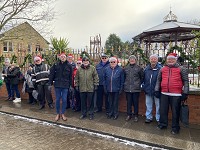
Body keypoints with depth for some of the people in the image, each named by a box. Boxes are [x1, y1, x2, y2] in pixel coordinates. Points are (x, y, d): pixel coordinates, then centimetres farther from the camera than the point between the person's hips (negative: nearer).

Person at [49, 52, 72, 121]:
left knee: (64, 100, 5)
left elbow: (70, 77, 4)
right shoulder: (56, 65, 1)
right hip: (57, 85, 0)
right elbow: (51, 74, 2)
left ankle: (63, 114, 21)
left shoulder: (69, 66, 1)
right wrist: (50, 83, -2)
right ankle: (58, 114, 23)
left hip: (65, 85, 0)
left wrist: (71, 85, 3)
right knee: (57, 99, 8)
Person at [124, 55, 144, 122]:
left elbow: (142, 77, 5)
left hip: (136, 88, -2)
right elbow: (124, 77, 18)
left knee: (135, 102, 7)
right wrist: (125, 84, 10)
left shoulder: (139, 68, -1)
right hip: (127, 88, 3)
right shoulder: (126, 68, 8)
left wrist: (139, 84, 2)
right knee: (129, 102, 11)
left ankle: (136, 115, 21)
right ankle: (129, 114, 24)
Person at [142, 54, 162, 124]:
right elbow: (143, 79, 12)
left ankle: (158, 119, 22)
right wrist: (144, 87, 7)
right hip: (148, 91, 4)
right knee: (148, 105, 14)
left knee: (158, 105, 8)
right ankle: (149, 117, 27)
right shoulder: (146, 68, 6)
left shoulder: (160, 68, -9)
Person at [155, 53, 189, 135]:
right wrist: (157, 90, 11)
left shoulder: (181, 69, 2)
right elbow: (158, 80, 15)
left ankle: (175, 127, 22)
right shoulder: (162, 69, 10)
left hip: (176, 95, -3)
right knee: (163, 110, 13)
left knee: (175, 112, 6)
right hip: (164, 94, 4)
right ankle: (163, 124, 29)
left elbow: (186, 81, 1)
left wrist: (185, 93, -5)